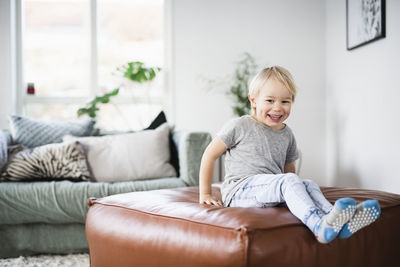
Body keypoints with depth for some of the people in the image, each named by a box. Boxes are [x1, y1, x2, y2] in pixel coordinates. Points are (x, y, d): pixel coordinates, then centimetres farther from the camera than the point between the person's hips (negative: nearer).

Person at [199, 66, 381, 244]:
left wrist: (296, 189, 11)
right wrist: (205, 194, 4)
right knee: (289, 181, -30)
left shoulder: (287, 135, 15)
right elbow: (210, 154, 3)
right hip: (239, 190, -6)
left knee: (309, 185, -18)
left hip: (271, 192, 6)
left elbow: (289, 167, 29)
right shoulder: (240, 127, -2)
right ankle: (319, 225, -53)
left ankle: (341, 224, -41)